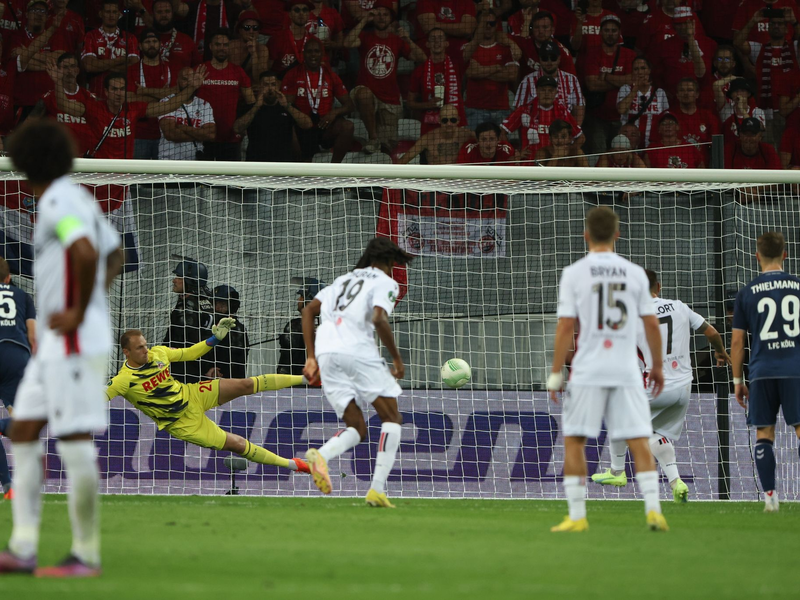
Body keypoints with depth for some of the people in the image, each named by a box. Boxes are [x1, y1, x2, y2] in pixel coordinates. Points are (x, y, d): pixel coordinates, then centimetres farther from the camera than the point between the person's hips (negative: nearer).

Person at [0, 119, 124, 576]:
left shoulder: (58, 201, -15)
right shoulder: (79, 198, 16)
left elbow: (86, 252, -32)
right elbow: (116, 255, 29)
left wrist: (80, 312, -21)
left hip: (75, 341, -10)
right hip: (55, 344, 10)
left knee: (76, 444, -6)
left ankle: (86, 555, 0)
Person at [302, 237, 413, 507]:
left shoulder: (344, 280, 29)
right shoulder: (384, 282, 8)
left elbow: (308, 310, 22)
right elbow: (379, 319, -11)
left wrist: (311, 358, 20)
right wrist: (397, 358, 0)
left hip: (325, 352, 6)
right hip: (357, 350, -6)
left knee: (357, 429, 10)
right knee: (392, 419, 5)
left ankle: (321, 455, -23)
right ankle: (377, 489, -11)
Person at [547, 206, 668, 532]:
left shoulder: (574, 273, -2)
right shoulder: (635, 273, 5)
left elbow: (565, 326, -5)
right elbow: (651, 324, 7)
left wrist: (556, 373, 0)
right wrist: (658, 366, 19)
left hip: (587, 371, -2)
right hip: (627, 371, 2)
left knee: (574, 441, 7)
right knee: (639, 441, 2)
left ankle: (577, 515, 3)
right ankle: (653, 509, -9)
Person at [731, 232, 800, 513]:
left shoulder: (747, 293, 4)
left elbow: (737, 341, 5)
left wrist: (738, 380, 13)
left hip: (762, 373, 0)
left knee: (764, 434, 6)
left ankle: (770, 497, 0)